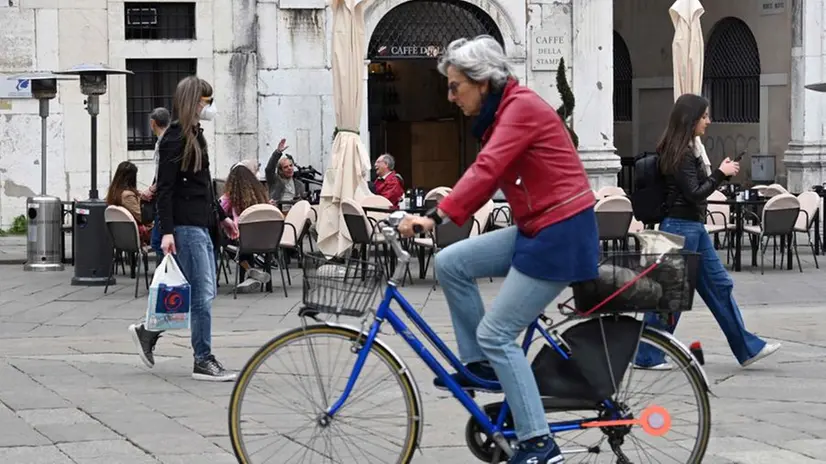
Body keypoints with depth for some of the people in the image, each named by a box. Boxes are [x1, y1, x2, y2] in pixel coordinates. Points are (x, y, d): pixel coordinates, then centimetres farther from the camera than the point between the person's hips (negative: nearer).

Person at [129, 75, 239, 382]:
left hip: (201, 225, 10)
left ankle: (147, 333, 21)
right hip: (185, 226, -10)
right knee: (202, 293, -6)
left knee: (201, 292, 11)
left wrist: (221, 217, 24)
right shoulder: (175, 138, -12)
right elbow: (164, 189, -16)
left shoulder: (196, 135, 17)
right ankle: (203, 361, 0)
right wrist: (167, 231, -22)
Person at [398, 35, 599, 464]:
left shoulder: (522, 107, -16)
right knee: (450, 263, 4)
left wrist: (436, 216, -34)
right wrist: (436, 215, 5)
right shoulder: (501, 112, 14)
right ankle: (478, 365, 14)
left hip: (560, 234, -9)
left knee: (496, 333, -6)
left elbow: (486, 172, -28)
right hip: (535, 230, 9)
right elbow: (484, 174, 13)